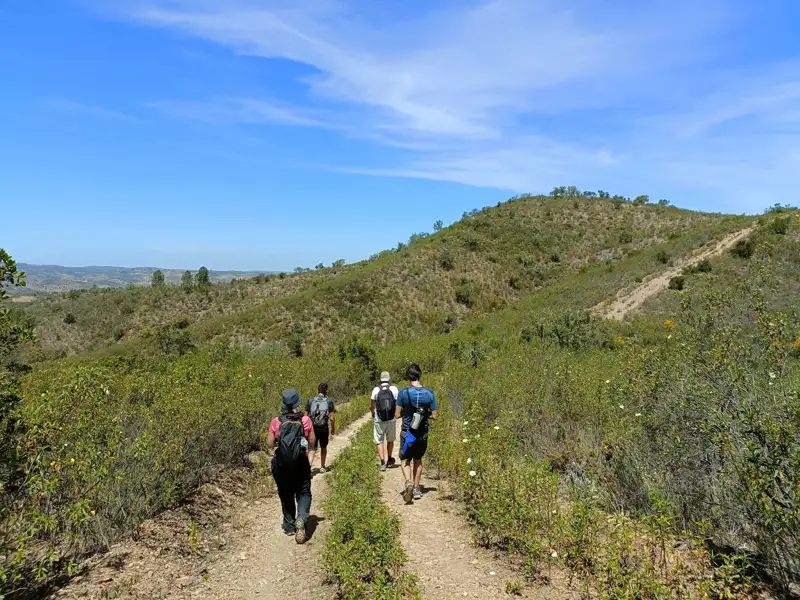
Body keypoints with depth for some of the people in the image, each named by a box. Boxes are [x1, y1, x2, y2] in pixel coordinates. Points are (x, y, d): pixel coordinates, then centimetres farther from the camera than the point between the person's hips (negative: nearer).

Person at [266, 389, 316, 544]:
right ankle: (301, 519, -13)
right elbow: (312, 441, -2)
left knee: (286, 496, 18)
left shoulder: (276, 422, -10)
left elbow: (270, 444, -4)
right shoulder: (305, 420, -11)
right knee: (303, 494, 12)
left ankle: (289, 527, 26)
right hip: (301, 465, -1)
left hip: (281, 465, 1)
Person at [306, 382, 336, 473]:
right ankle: (322, 467, 34)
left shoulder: (310, 401, -1)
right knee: (323, 448, 22)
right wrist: (333, 429, 6)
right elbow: (332, 418, -7)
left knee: (312, 450, 3)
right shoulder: (329, 402, -5)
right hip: (324, 429, 0)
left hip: (312, 429, 0)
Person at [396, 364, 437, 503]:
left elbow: (398, 414, -9)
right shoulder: (429, 393, -8)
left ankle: (408, 482, -13)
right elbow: (434, 416, -4)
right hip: (423, 434, 2)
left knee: (405, 460, 12)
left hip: (407, 433, -2)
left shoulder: (403, 392, -14)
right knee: (418, 460, 22)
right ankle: (416, 489, 25)